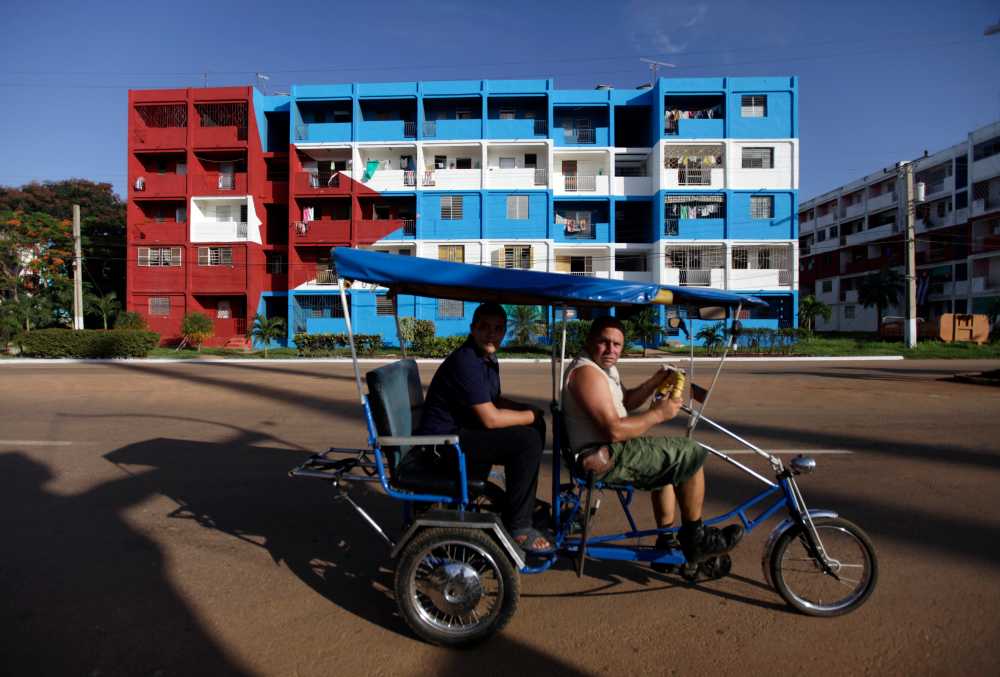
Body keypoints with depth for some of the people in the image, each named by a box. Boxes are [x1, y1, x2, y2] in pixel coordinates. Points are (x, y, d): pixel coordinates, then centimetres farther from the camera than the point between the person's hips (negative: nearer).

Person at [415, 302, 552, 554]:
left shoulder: (487, 358, 10)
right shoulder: (465, 362, -22)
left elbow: (495, 401, 21)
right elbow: (491, 418, -25)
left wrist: (531, 410, 3)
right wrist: (532, 415, -12)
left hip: (461, 432, 10)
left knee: (535, 426, 10)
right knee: (527, 440, -21)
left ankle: (526, 504, 22)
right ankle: (518, 526, -9)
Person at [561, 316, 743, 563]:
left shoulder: (605, 367, 14)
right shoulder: (587, 372, -21)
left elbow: (625, 401, 21)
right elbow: (614, 430, -27)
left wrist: (655, 381, 6)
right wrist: (657, 414, -15)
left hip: (607, 451, 11)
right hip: (605, 459, -11)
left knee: (669, 461, 30)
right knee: (690, 455, -7)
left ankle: (666, 541, 34)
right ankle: (695, 539, 8)